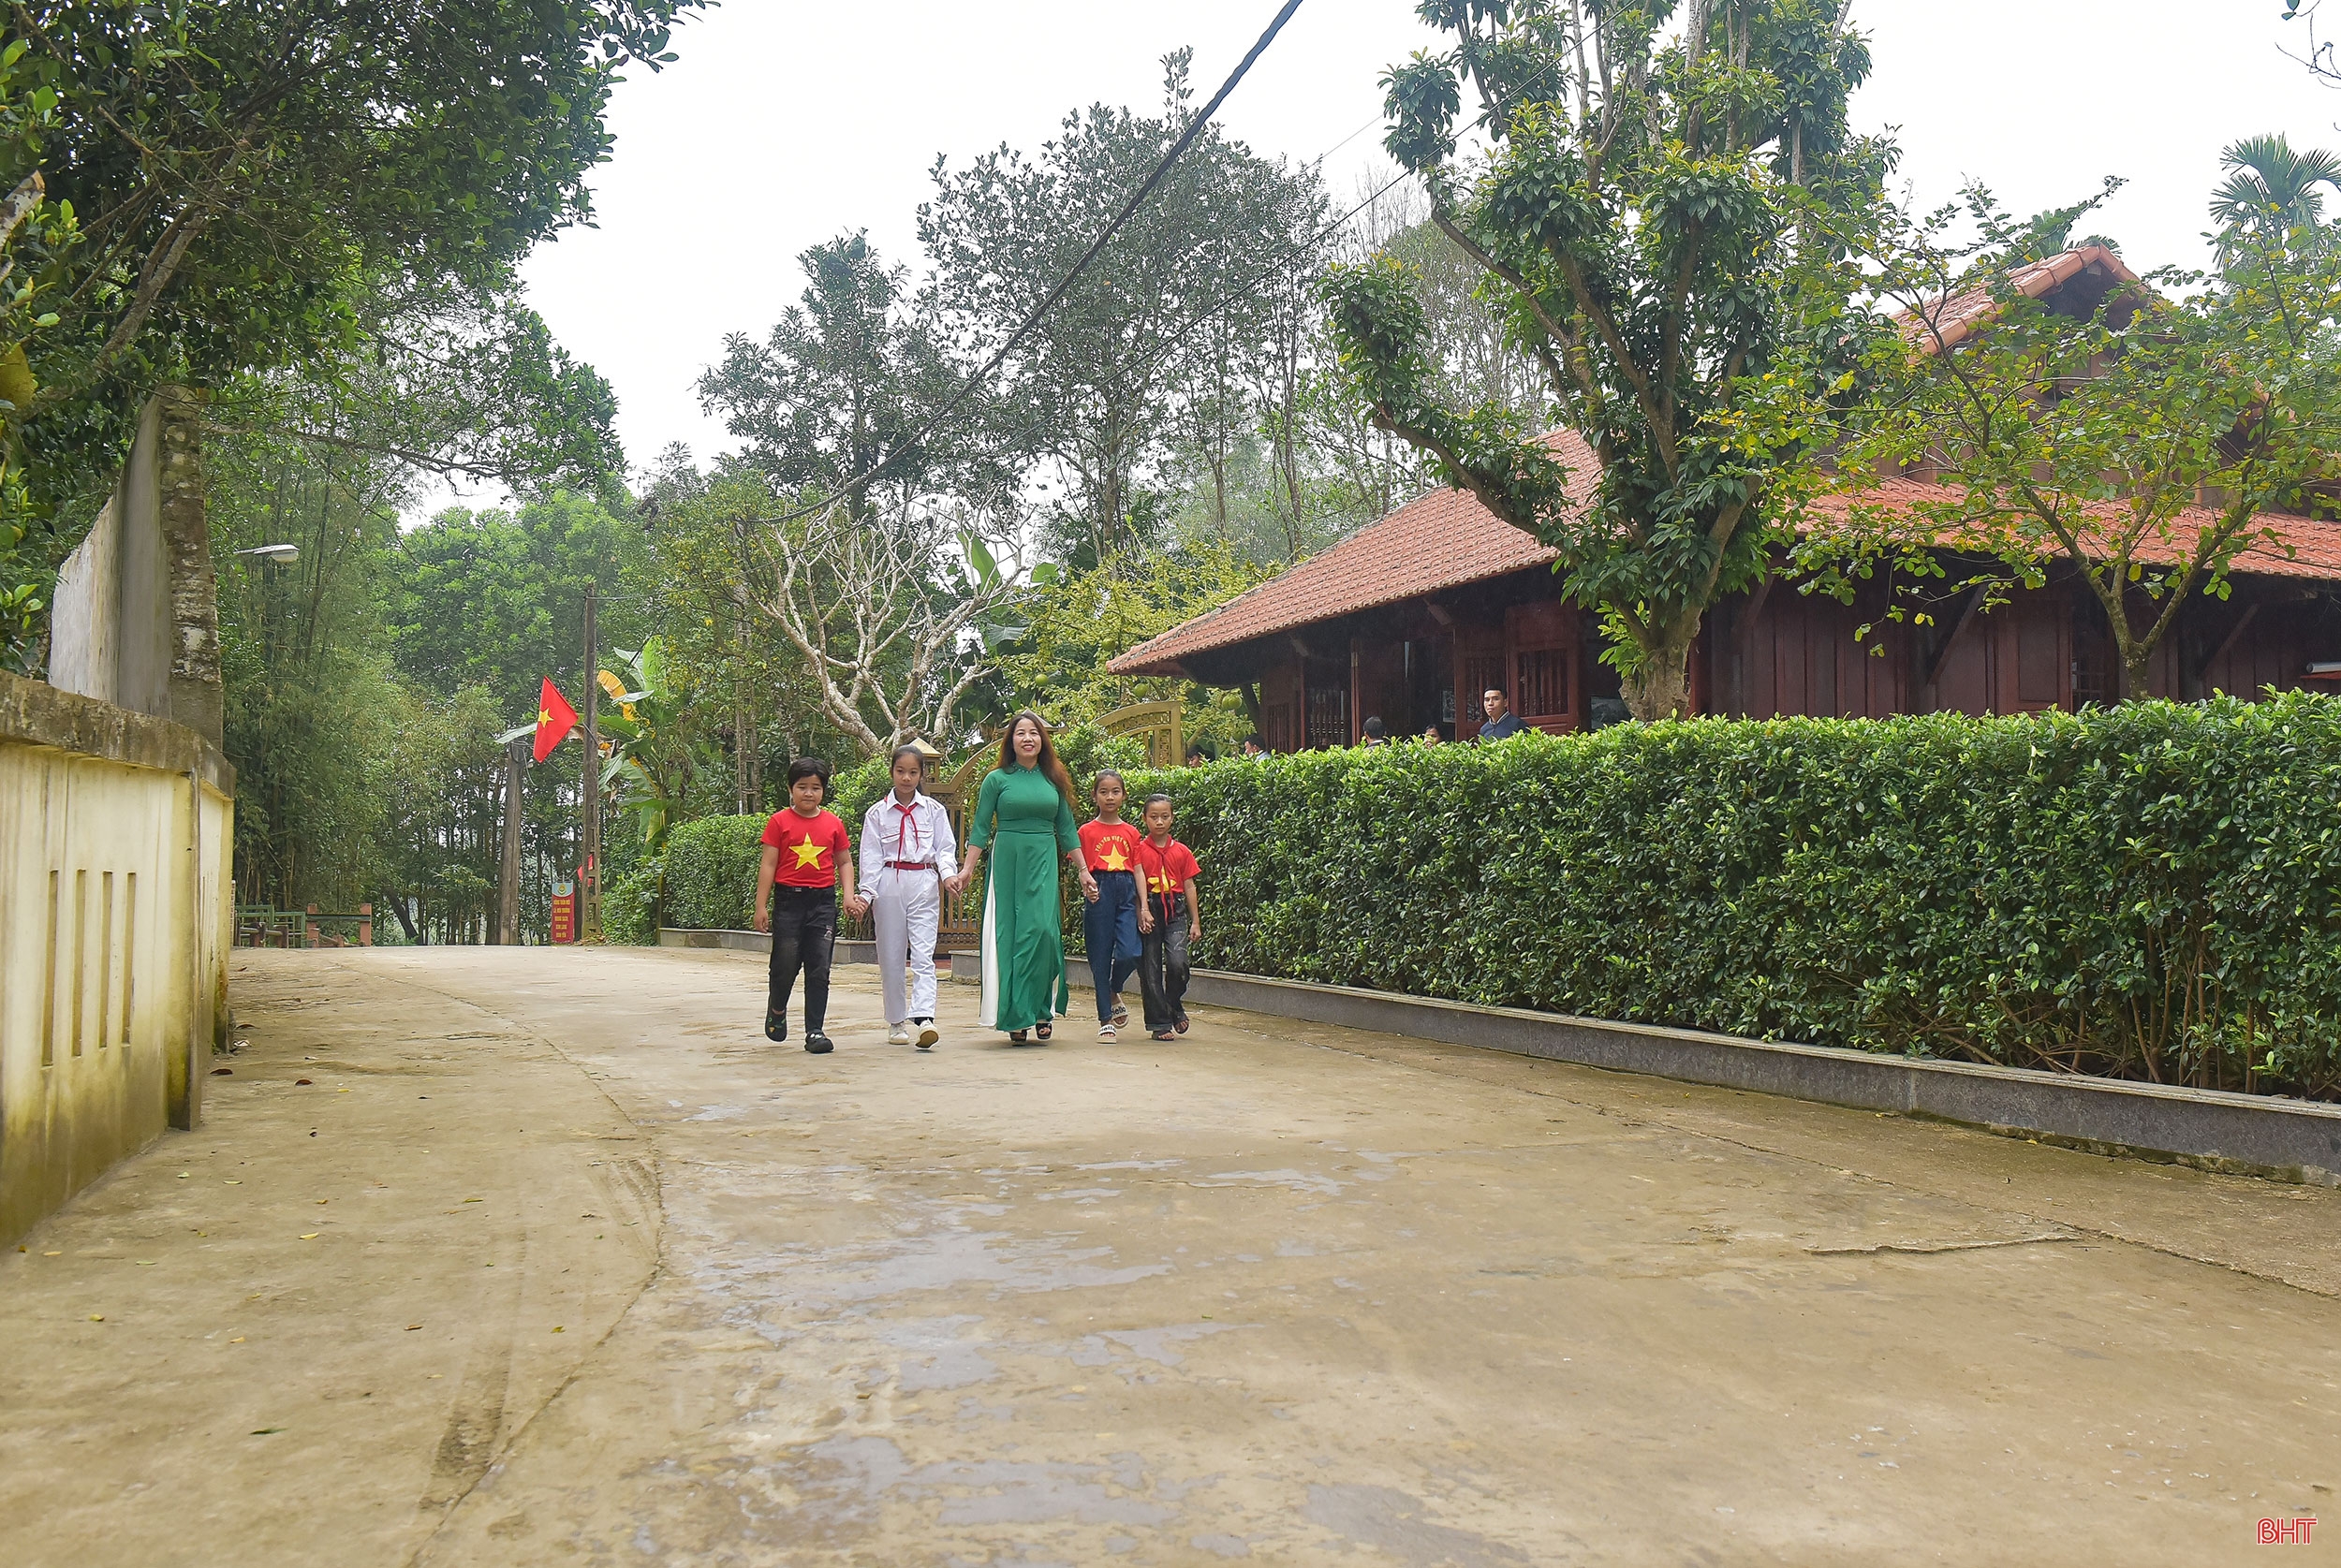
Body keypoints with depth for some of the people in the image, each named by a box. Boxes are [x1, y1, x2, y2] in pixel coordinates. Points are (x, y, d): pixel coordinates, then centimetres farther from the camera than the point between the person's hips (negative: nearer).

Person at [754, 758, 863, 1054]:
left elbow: (845, 862, 14)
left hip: (823, 901, 2)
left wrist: (849, 895, 0)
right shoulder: (780, 822, 0)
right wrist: (762, 905, -3)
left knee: (819, 969, 1)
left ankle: (815, 1032, 6)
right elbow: (768, 864, 0)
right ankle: (776, 1010, 32)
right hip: (789, 900, -2)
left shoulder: (833, 823, 7)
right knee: (785, 964, 1)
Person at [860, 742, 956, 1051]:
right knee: (891, 956, 5)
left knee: (923, 954, -11)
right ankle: (896, 1022, 15)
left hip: (924, 885, -1)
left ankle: (924, 1018, -23)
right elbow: (870, 856, 3)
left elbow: (945, 848, 6)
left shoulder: (933, 810, 6)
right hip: (889, 886, 1)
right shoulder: (878, 812, 5)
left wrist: (948, 873, -13)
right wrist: (866, 894, -7)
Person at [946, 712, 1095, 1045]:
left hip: (1044, 865, 1)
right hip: (1007, 863, -1)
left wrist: (1083, 871, 12)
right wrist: (967, 870, -4)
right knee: (1009, 936, -2)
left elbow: (1066, 830, 14)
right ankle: (1015, 1017, 4)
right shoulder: (997, 780, 3)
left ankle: (1040, 1010, -1)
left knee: (1041, 930, -12)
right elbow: (980, 829, 3)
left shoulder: (1054, 780, 10)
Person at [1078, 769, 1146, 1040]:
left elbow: (1137, 870, 9)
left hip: (1126, 895, 2)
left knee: (1129, 954, -12)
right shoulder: (1087, 831, 5)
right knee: (1100, 956, 0)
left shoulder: (1131, 832, 11)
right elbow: (1082, 869, 4)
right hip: (1100, 893, -2)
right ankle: (1105, 1019, 10)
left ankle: (1113, 992, 20)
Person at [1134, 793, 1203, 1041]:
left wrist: (1195, 921, 9)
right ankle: (1159, 1023, 10)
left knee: (1177, 962, -17)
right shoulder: (1139, 850, 2)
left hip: (1176, 911, 1)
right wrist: (1141, 914, -12)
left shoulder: (1182, 851, 8)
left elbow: (1189, 886, 10)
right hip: (1149, 911, -1)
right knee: (1150, 969, 0)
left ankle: (1175, 1007, 10)